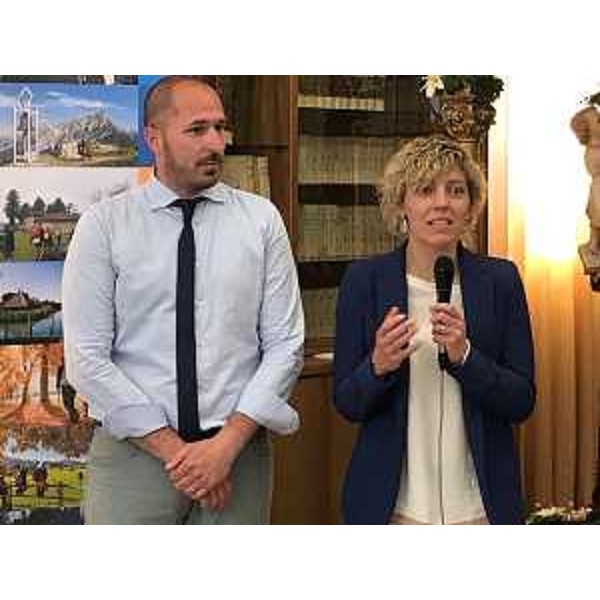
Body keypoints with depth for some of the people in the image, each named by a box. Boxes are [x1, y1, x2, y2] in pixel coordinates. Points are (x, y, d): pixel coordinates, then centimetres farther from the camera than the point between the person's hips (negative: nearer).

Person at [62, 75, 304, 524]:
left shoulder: (261, 218, 3)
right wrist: (172, 449, -11)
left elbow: (285, 346, 0)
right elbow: (87, 359, -6)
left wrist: (228, 443, -11)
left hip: (239, 451, 1)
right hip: (132, 451, -1)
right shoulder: (102, 225, -2)